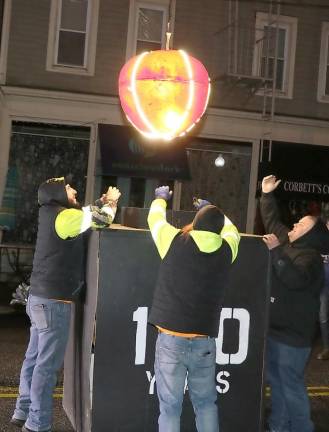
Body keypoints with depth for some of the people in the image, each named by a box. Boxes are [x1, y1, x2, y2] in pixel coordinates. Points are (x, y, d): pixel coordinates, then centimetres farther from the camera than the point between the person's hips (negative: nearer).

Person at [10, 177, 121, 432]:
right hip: (54, 301, -10)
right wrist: (111, 202, 3)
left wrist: (104, 201, 10)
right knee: (48, 364, -5)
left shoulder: (51, 215, 14)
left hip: (41, 298, 10)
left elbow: (87, 214, 21)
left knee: (35, 358, 15)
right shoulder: (64, 216, -14)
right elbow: (101, 220, -16)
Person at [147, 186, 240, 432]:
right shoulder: (227, 250, 1)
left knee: (170, 408, 4)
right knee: (206, 403, 18)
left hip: (171, 340, -2)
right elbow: (231, 229, 24)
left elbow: (155, 217, 14)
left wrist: (161, 197, 35)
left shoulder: (175, 242, -5)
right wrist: (211, 209, 40)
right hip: (204, 342, 2)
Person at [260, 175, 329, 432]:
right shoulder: (286, 242, 8)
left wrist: (276, 251, -36)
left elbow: (296, 279, -37)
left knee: (291, 386, -2)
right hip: (275, 329, 9)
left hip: (292, 334, -9)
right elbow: (272, 221, 23)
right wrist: (267, 194, 21)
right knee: (276, 381, 18)